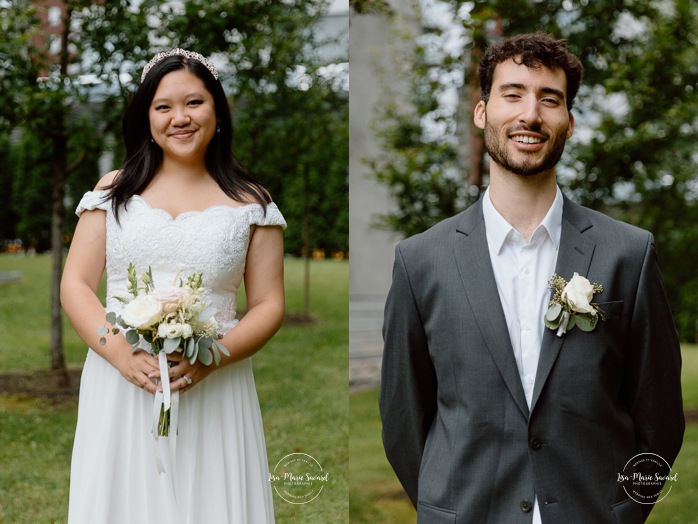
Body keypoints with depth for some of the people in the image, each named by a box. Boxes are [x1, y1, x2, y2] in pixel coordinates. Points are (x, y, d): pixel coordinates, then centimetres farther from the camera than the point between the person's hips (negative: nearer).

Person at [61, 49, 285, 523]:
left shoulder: (250, 202, 5)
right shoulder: (114, 191, 8)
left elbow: (269, 305, 2)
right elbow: (75, 285, 4)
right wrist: (122, 353, -14)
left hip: (214, 390, -1)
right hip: (120, 386, 1)